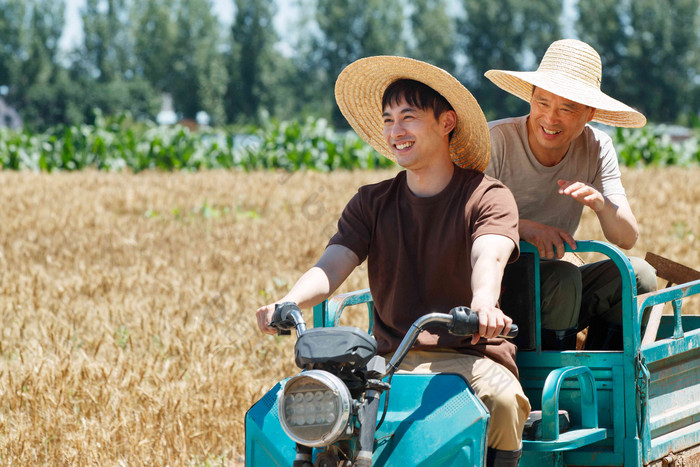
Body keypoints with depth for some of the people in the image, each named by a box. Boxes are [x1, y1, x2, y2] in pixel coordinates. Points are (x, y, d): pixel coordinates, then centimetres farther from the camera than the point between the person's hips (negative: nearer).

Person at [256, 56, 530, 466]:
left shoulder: (488, 197, 3)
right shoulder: (372, 203, 16)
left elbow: (488, 258, -18)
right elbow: (332, 266, 1)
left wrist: (483, 303, -43)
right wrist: (287, 303, -23)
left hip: (470, 356, -3)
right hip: (391, 362, 3)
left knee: (502, 400, -37)